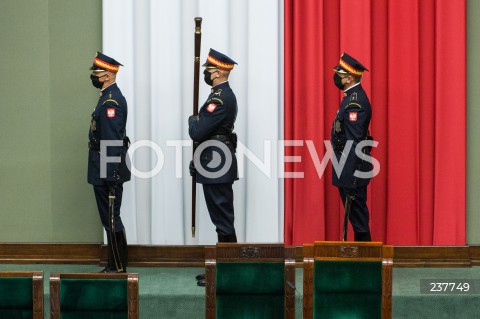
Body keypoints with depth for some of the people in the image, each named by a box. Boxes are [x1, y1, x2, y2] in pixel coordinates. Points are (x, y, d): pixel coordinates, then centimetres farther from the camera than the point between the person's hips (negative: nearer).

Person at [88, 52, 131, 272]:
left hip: (108, 170, -10)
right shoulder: (108, 97, 15)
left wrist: (111, 175, -23)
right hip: (104, 171, 10)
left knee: (111, 218, -5)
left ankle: (118, 267, 0)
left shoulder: (112, 101, -17)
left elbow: (113, 140, -22)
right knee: (110, 218, 13)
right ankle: (116, 265, 19)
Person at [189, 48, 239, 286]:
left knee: (223, 219, -6)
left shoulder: (220, 99, -18)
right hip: (216, 164, 11)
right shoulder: (224, 95, 15)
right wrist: (198, 160, 19)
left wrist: (192, 121, 1)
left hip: (217, 168, -11)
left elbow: (198, 132, -21)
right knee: (222, 218, 13)